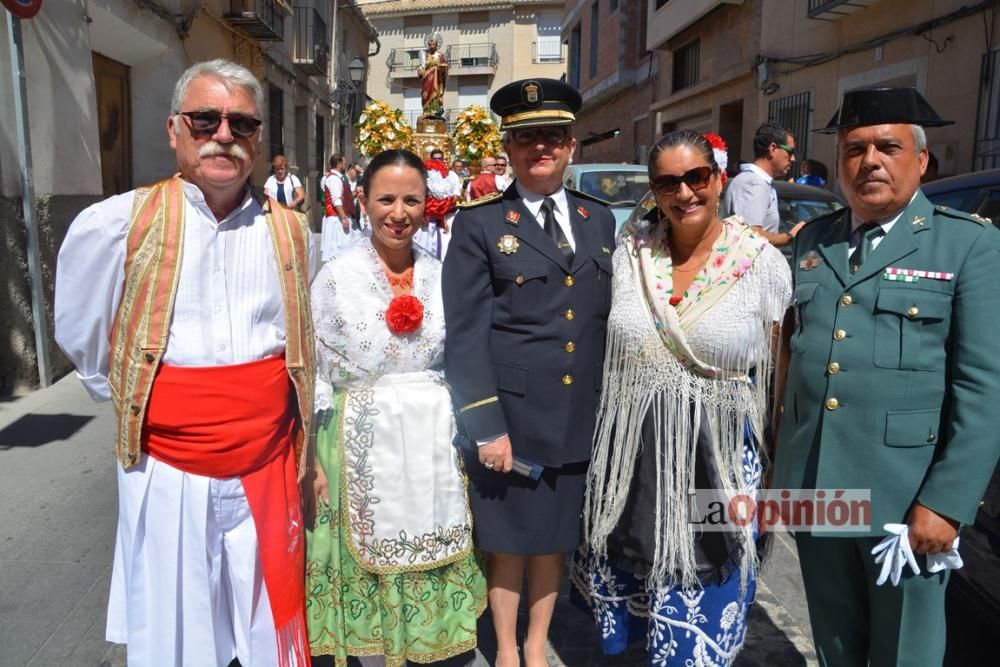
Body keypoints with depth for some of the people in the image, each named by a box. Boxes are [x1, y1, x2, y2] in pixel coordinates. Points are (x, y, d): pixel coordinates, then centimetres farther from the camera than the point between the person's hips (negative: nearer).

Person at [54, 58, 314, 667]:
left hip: (268, 470, 2)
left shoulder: (291, 233, 2)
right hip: (168, 474, -1)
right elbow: (82, 337, 7)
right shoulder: (115, 225, -6)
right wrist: (138, 403, 10)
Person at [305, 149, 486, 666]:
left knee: (426, 562, 14)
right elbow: (313, 371, -5)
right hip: (363, 443, -2)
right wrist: (311, 459, -6)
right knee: (367, 556, 10)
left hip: (432, 443, 3)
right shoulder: (335, 276, -7)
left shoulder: (441, 276, 1)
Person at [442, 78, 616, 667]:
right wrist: (485, 426, -13)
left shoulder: (600, 220, 8)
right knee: (509, 539, 12)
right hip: (511, 416, -3)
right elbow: (465, 336, -9)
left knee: (557, 538, 17)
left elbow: (608, 318, 10)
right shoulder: (479, 225, -4)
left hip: (582, 417, 4)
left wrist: (611, 408, 8)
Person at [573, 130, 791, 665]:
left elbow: (778, 373, -1)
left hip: (718, 457, -2)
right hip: (631, 454, 3)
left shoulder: (763, 262, -8)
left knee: (700, 617, 13)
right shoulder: (629, 250, -2)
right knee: (628, 577, 21)